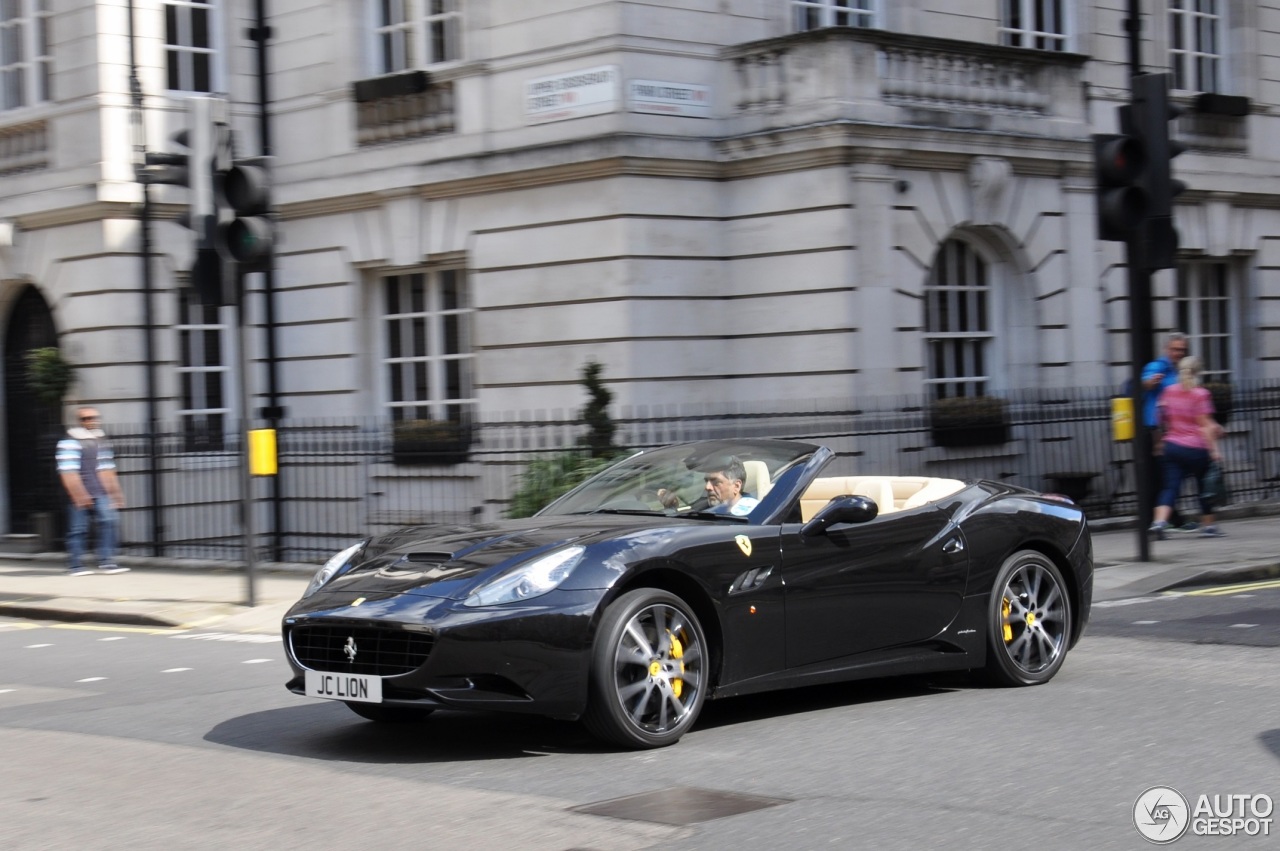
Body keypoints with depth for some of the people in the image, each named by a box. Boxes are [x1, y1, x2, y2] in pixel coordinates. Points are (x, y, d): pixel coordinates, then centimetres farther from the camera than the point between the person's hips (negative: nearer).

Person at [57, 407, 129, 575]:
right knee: (79, 528, 0)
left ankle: (106, 562, -5)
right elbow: (68, 472, -15)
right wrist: (79, 495, -20)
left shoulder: (101, 440, 15)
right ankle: (75, 566, 10)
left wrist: (115, 491, 19)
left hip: (101, 492, 6)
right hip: (81, 495, -6)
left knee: (108, 521, -7)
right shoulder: (70, 442, -8)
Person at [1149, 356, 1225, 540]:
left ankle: (1160, 520, -22)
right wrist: (1213, 449, -12)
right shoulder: (1201, 394, -10)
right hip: (1196, 448, -4)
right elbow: (1205, 424, -14)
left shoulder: (1169, 391, 5)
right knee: (1204, 486, 14)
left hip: (1172, 445, 4)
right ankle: (1207, 525, 22)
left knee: (1171, 487, 0)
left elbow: (1162, 417, 16)